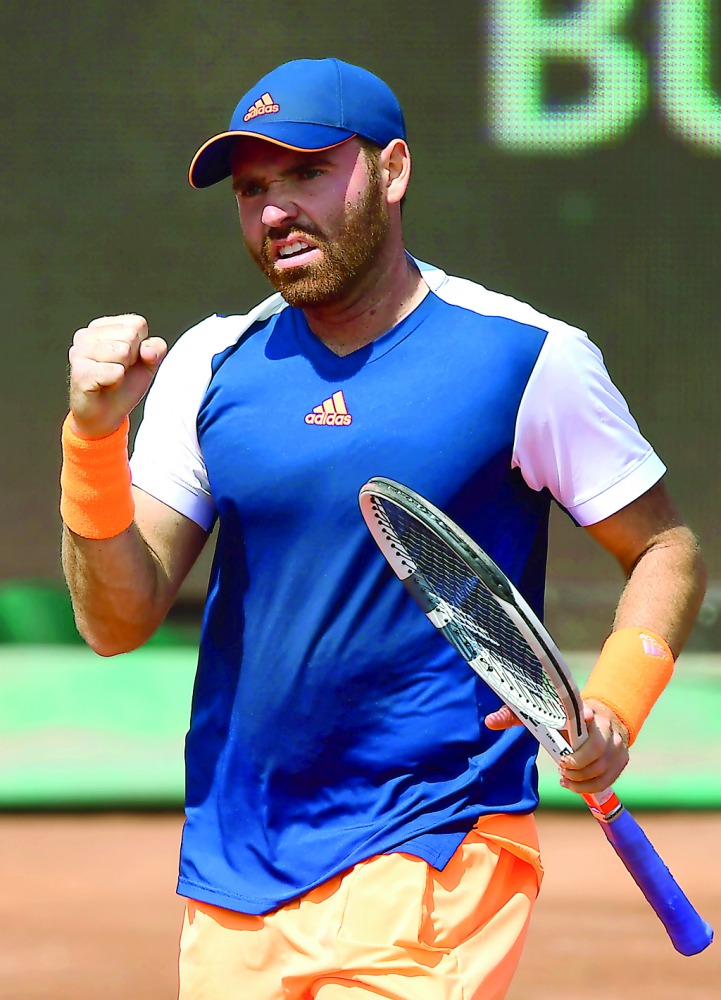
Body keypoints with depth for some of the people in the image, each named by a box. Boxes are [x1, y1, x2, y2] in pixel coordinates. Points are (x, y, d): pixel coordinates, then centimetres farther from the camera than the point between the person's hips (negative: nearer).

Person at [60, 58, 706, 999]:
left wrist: (611, 711, -13)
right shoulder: (210, 366, 7)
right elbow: (119, 620, 3)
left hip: (433, 856, -4)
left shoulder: (528, 359, -4)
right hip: (231, 871, 5)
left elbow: (667, 551, 4)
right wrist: (95, 433, -12)